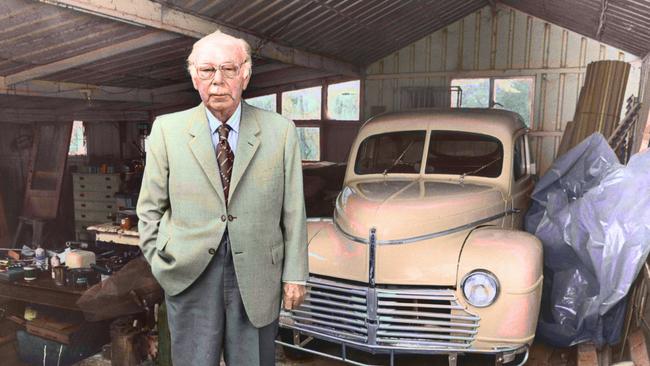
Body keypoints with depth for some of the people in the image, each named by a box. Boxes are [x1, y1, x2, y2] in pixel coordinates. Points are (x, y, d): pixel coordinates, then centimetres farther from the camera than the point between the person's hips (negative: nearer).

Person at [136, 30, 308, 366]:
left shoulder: (280, 131, -1)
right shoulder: (167, 130, 1)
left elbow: (293, 210, -1)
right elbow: (150, 208, 6)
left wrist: (294, 275, -1)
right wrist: (160, 264, 1)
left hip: (257, 277, 0)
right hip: (189, 277, 0)